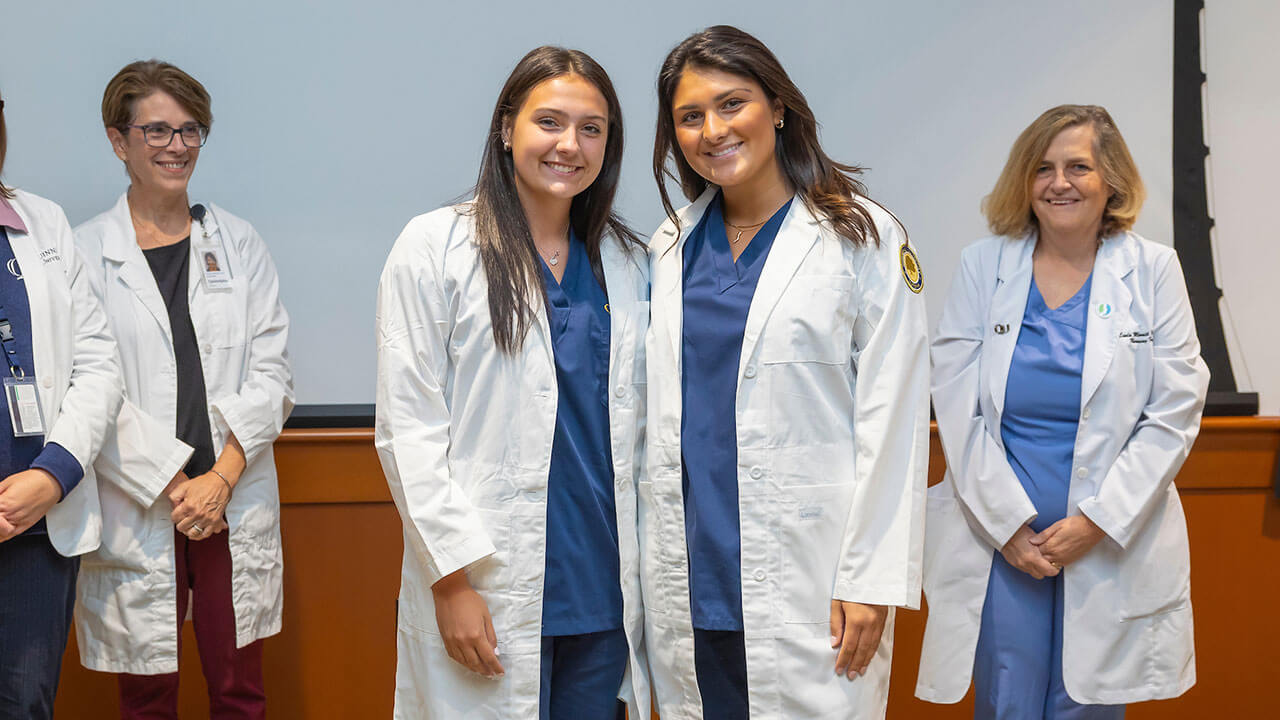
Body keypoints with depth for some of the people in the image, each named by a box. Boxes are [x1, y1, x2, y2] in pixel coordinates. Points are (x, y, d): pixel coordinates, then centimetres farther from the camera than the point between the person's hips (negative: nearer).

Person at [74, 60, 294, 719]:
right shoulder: (85, 252, 1)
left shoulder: (239, 245, 8)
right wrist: (169, 481, -12)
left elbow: (271, 374, 3)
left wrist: (221, 478, -8)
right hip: (134, 512, -1)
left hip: (235, 508, 2)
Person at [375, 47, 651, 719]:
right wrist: (453, 579, -13)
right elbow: (407, 430, -7)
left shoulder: (627, 262, 10)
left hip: (604, 588, 4)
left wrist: (646, 568, 9)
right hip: (485, 593, -4)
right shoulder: (435, 247, -3)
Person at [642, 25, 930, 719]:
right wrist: (645, 556, 10)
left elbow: (893, 420, -7)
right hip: (688, 577, 4)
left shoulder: (861, 238, -3)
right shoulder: (671, 245, 11)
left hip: (806, 579, -4)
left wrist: (871, 578, -12)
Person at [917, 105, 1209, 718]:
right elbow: (958, 409, -1)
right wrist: (1008, 525, -8)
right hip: (999, 539, 0)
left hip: (1114, 545, 0)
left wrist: (1097, 520, -9)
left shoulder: (1152, 270, 3)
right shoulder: (982, 266, 4)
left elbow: (1174, 414, -1)